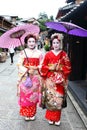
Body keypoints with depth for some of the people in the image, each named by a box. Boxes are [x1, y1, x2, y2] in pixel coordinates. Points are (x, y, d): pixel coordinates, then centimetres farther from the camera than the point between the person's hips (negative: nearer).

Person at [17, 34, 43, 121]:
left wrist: (34, 69, -9)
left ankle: (33, 114, 22)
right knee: (25, 95, 4)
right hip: (25, 77, 0)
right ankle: (26, 114, 19)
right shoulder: (23, 52, 1)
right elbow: (19, 64, -3)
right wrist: (26, 70, -15)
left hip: (35, 77, 1)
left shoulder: (39, 53, 4)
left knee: (34, 95, 6)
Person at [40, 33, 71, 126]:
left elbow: (68, 67, 3)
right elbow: (43, 66, 3)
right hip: (50, 79, 0)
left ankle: (57, 118, 19)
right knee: (50, 98, 0)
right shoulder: (48, 54, 2)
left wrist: (60, 68, -12)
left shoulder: (64, 54, 3)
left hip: (60, 80, 0)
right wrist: (50, 68, -13)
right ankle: (50, 118, 17)